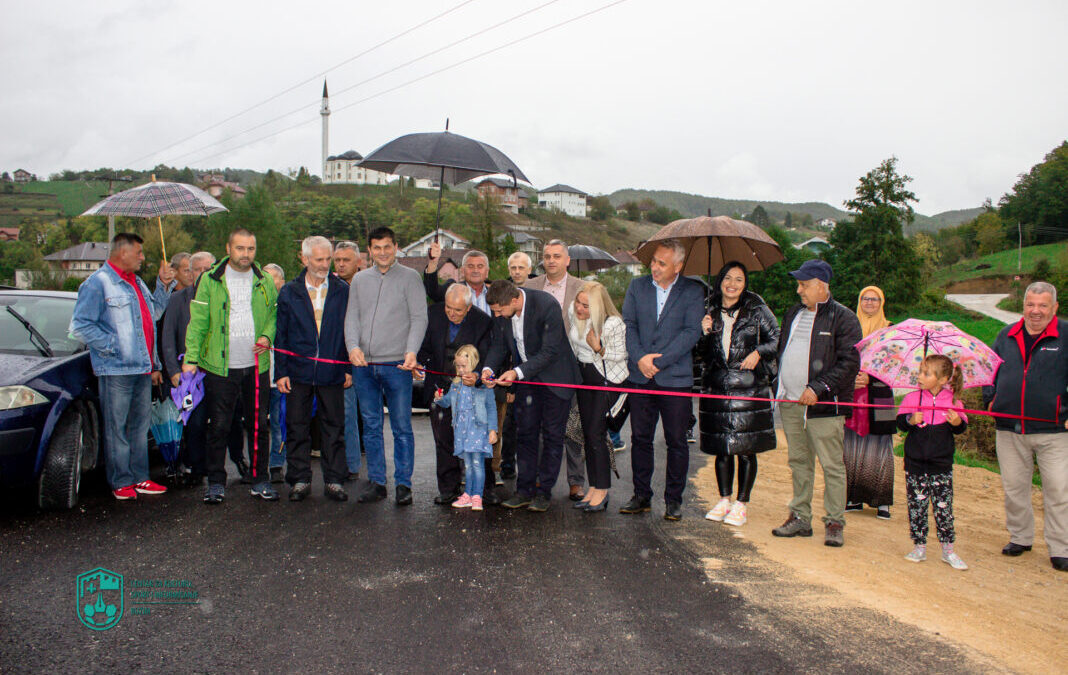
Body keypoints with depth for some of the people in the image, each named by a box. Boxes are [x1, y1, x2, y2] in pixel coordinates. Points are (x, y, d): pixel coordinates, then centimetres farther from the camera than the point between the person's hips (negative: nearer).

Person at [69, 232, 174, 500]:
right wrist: (112, 346, -15)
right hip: (116, 369, -8)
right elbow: (80, 326, -14)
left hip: (142, 368, 8)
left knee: (140, 426, 12)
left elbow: (153, 313, 23)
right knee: (116, 428, 0)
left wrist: (163, 286, 14)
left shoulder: (136, 282, 18)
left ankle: (139, 478, 20)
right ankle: (120, 482, 8)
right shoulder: (97, 283, -9)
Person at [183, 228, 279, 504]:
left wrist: (267, 336, -4)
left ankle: (260, 480, 20)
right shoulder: (210, 280, 0)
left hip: (257, 367, 2)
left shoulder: (264, 281, 9)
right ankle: (216, 482, 16)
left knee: (259, 425, 8)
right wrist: (191, 358, -9)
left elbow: (275, 314, 16)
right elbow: (198, 322, -2)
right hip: (220, 367, -2)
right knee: (218, 427, 4)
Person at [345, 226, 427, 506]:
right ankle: (376, 482, 18)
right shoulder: (359, 280, 15)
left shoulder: (409, 277, 3)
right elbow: (351, 317, 11)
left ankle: (403, 483, 9)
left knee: (402, 427, -1)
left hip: (397, 365, -4)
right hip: (364, 365, 4)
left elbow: (419, 318, -3)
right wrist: (353, 346, -8)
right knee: (371, 427, 9)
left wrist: (411, 351, -18)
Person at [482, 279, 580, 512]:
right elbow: (499, 344, 3)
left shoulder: (547, 305, -28)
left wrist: (518, 372, -31)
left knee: (552, 434, 1)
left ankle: (544, 491, 11)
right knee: (524, 433, 7)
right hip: (525, 377, 5)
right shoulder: (501, 311, -10)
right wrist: (488, 368, -16)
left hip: (554, 376, -5)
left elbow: (550, 351, -26)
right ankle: (524, 489, 16)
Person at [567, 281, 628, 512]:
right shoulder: (573, 313, -5)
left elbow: (620, 355, -13)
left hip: (608, 379, -7)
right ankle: (593, 487, 16)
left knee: (596, 434, -11)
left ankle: (602, 491, 0)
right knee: (587, 434, 7)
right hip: (584, 376, 7)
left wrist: (599, 349, -28)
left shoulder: (613, 324, -23)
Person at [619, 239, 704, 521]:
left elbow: (692, 332, -9)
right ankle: (641, 495, 20)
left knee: (676, 441, 4)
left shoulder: (693, 291, -1)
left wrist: (659, 360, -15)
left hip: (676, 378, -3)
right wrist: (639, 358, -12)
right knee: (640, 438, 8)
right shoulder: (637, 286, 9)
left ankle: (673, 499, 16)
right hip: (640, 377, 3)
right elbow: (628, 325, 4)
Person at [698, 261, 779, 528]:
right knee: (721, 447, 8)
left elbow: (777, 338, 8)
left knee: (746, 447, 0)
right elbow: (702, 353, 13)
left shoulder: (756, 309, 3)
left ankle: (742, 504, 10)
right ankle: (724, 499, 21)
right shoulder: (709, 311, 10)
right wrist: (704, 333, -5)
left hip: (749, 386, -3)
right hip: (716, 386, 3)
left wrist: (758, 353, -8)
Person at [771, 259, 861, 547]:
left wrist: (818, 388, -18)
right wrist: (780, 388, 13)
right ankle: (800, 518, 21)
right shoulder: (793, 313, 16)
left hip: (823, 405, -6)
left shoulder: (843, 318, -5)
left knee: (832, 465, -1)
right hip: (790, 402, 6)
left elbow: (849, 362, -12)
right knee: (798, 461, 12)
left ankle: (834, 523, 9)